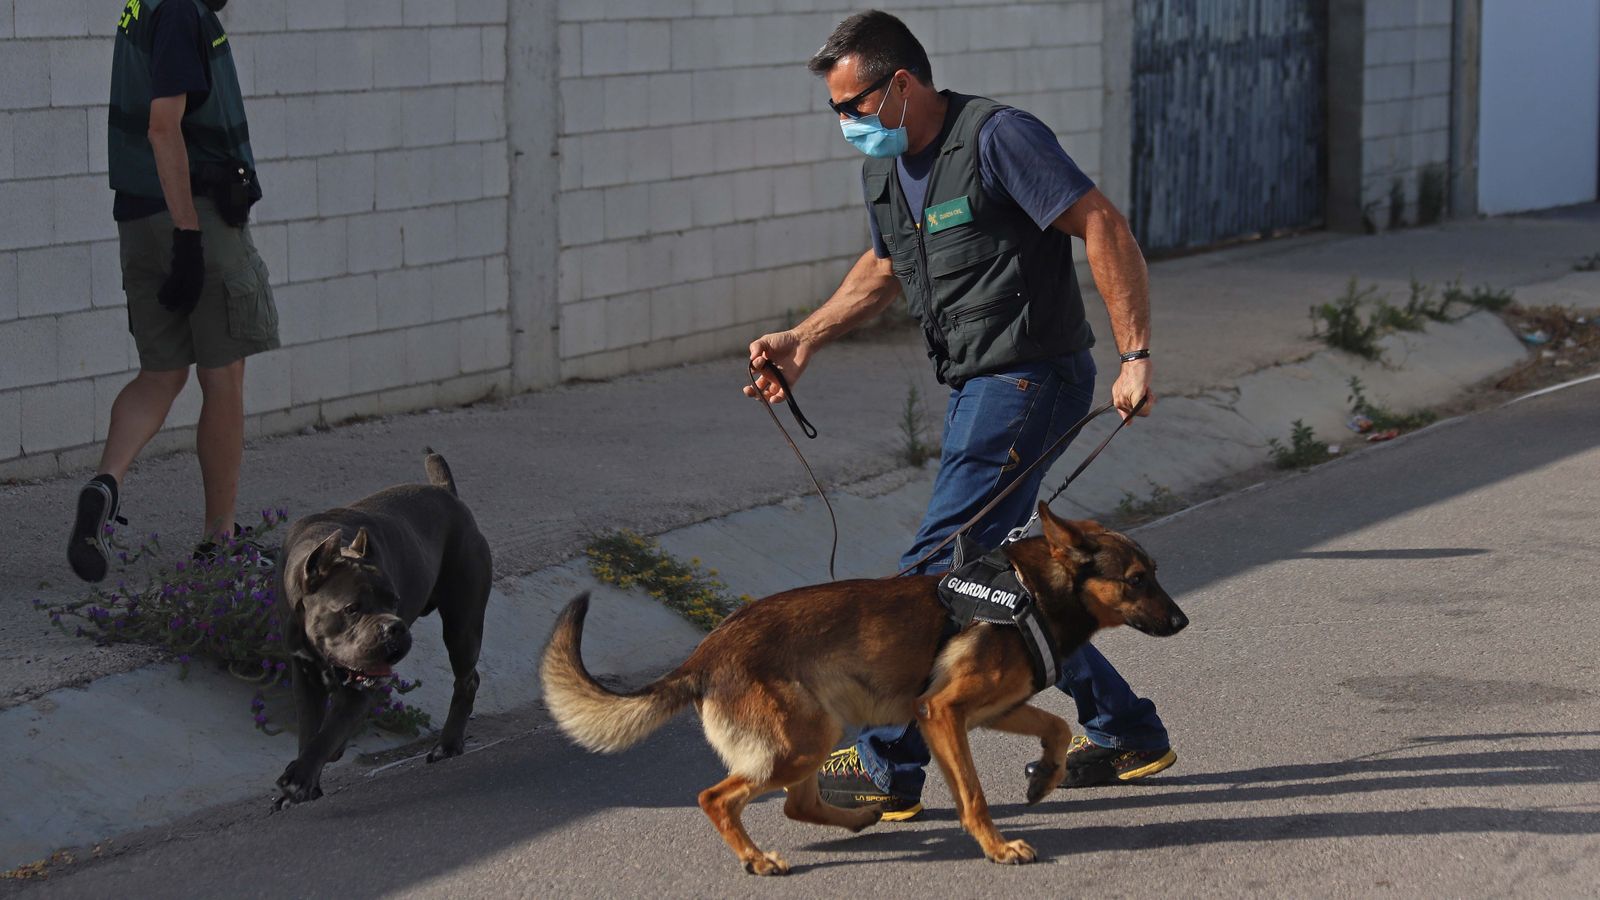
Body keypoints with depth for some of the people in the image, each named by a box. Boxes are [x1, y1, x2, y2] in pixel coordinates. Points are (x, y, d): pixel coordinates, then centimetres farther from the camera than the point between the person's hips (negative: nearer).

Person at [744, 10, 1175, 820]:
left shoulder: (997, 138, -16)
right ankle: (1124, 733, 23)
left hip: (1027, 380, -10)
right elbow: (882, 267, 28)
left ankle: (887, 767, -3)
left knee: (940, 567, -9)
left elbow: (1103, 229, -18)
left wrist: (1136, 355, -24)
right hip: (975, 387, 10)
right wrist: (804, 340, 18)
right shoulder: (884, 170, 10)